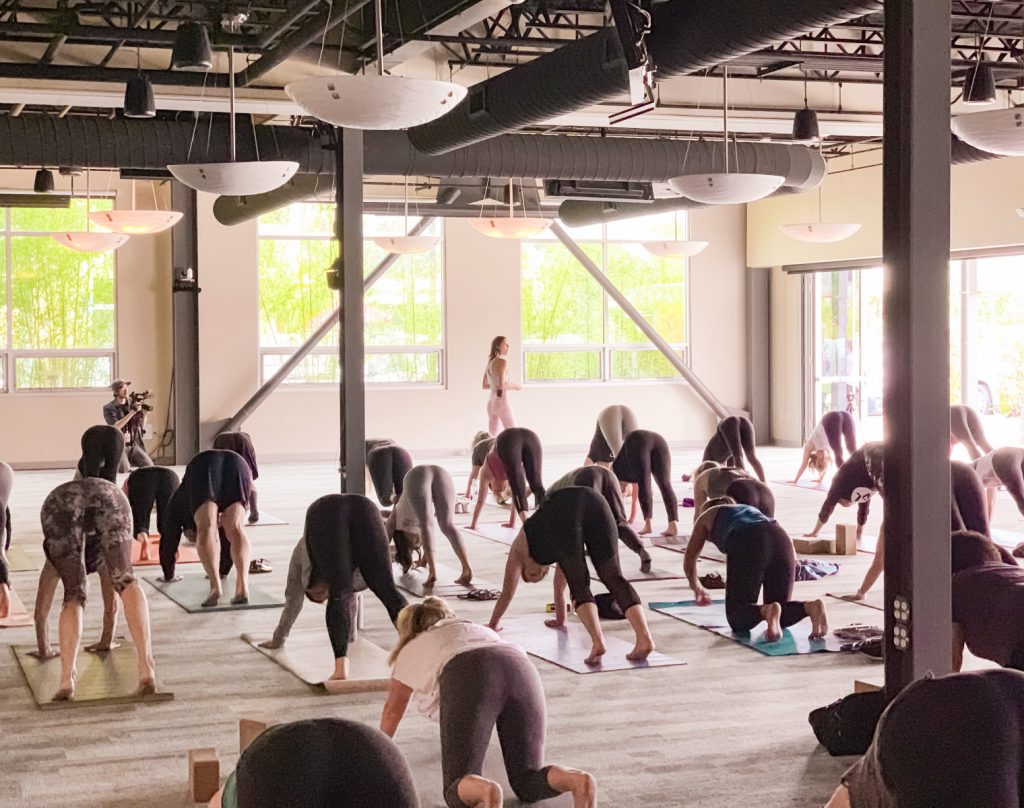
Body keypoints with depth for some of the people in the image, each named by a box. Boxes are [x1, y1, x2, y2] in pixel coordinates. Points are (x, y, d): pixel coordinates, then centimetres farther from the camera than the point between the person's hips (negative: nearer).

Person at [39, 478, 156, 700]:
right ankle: (146, 667, -24)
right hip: (108, 497, 0)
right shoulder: (99, 552, 47)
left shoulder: (56, 552, 46)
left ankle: (66, 680, -12)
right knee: (124, 580, -5)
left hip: (59, 506, 0)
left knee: (73, 597, 6)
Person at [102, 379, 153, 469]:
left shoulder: (133, 403, 7)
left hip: (134, 445, 4)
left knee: (149, 467, -13)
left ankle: (130, 461, 15)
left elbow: (141, 427, 9)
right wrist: (132, 412, -24)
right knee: (125, 470, -26)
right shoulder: (108, 408, -3)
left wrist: (145, 414, -12)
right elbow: (116, 426, -19)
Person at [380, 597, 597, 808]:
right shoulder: (478, 629, 44)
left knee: (458, 788, 2)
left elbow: (393, 709, 44)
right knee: (528, 783, 11)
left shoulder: (412, 649, 35)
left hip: (468, 682, -4)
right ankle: (577, 781, -22)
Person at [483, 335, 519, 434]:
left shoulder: (489, 362, 13)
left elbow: (484, 385, 19)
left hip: (491, 403, 8)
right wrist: (514, 386, -4)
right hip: (501, 402, -8)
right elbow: (501, 385, -22)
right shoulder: (502, 362, -14)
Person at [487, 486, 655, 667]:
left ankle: (598, 643, -23)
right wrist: (560, 619, 71)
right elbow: (560, 584, 58)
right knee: (614, 577, 1)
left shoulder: (520, 546, 36)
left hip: (563, 513, -4)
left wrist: (493, 624, 55)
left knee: (578, 585, -1)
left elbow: (507, 591, 43)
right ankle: (645, 638, -17)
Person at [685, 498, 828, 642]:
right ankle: (810, 607, -19)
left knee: (738, 619, 3)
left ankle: (767, 611, -31)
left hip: (747, 548, -4)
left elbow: (689, 560, 44)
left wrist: (697, 587, 63)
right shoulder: (750, 510, 45)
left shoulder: (706, 517, 35)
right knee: (782, 616, 15)